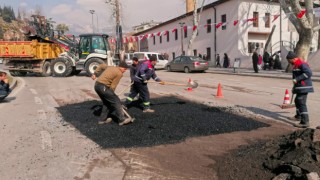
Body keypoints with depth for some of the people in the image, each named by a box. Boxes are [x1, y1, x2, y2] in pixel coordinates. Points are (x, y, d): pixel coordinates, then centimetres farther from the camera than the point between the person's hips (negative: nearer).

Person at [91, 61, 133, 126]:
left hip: (97, 85, 9)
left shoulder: (111, 67, 21)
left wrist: (95, 74, 33)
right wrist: (111, 94, 5)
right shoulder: (119, 73, -5)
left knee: (106, 102, 22)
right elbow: (113, 86, -6)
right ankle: (122, 119, -4)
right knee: (116, 101, -5)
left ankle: (103, 119, 27)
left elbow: (101, 66, 34)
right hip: (103, 87, -9)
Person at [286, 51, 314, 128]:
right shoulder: (296, 65, 17)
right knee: (297, 101, 24)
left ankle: (305, 122, -12)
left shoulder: (302, 64, -17)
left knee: (302, 103, -13)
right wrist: (294, 87, 28)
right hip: (299, 87, 11)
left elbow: (309, 73, -28)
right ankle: (298, 116, 44)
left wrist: (297, 79, -26)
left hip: (304, 87, -11)